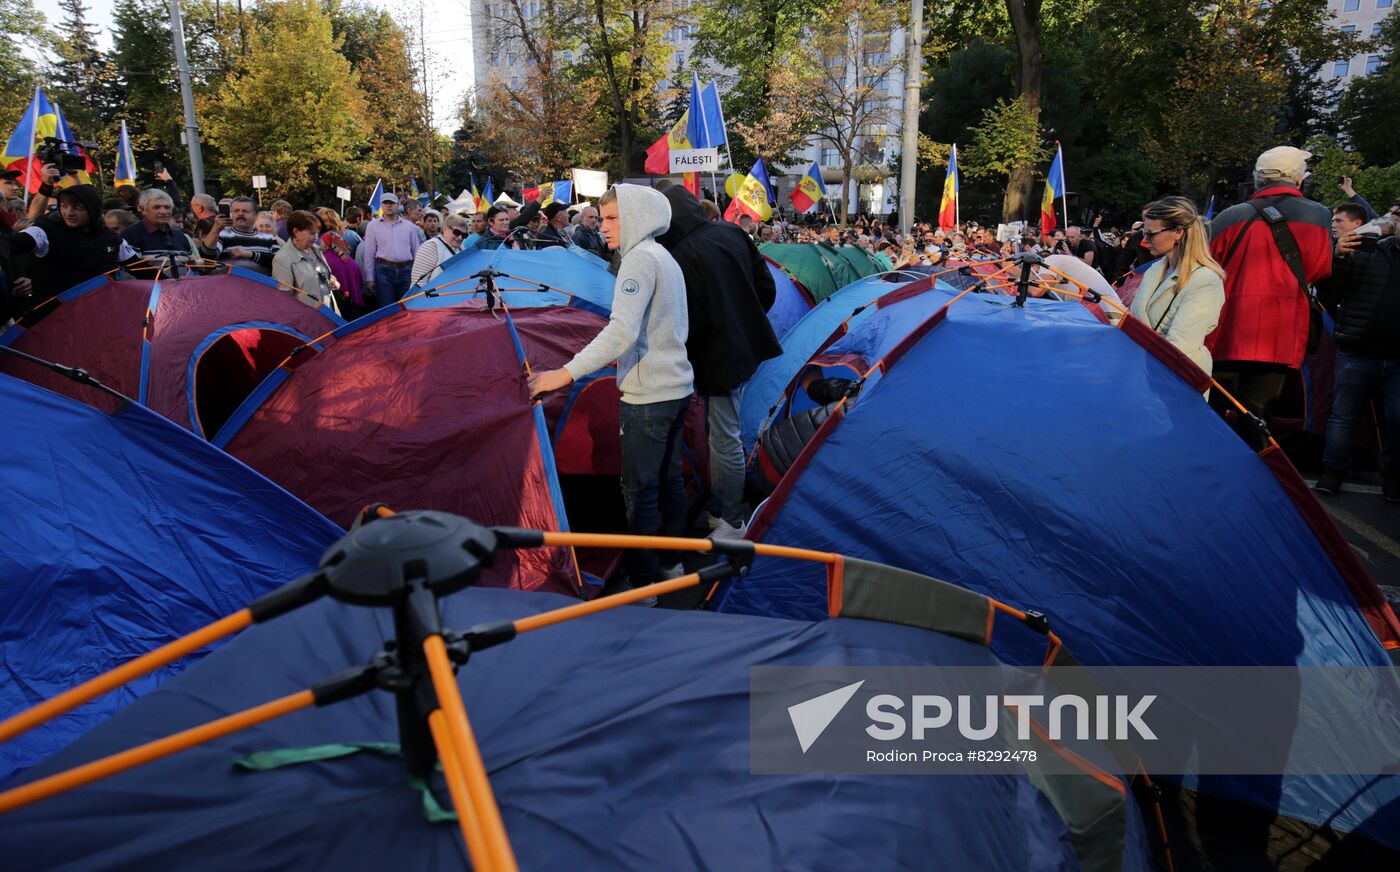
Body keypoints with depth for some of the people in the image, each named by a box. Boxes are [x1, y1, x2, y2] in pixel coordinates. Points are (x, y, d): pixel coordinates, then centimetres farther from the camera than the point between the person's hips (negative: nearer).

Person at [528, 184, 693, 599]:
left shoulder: (640, 259, -15)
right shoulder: (667, 259, 14)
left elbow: (622, 332, -27)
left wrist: (566, 373, -28)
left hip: (647, 395, -10)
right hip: (677, 387, 10)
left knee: (640, 491, -2)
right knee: (669, 479, 18)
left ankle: (642, 583, 6)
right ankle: (674, 563, 30)